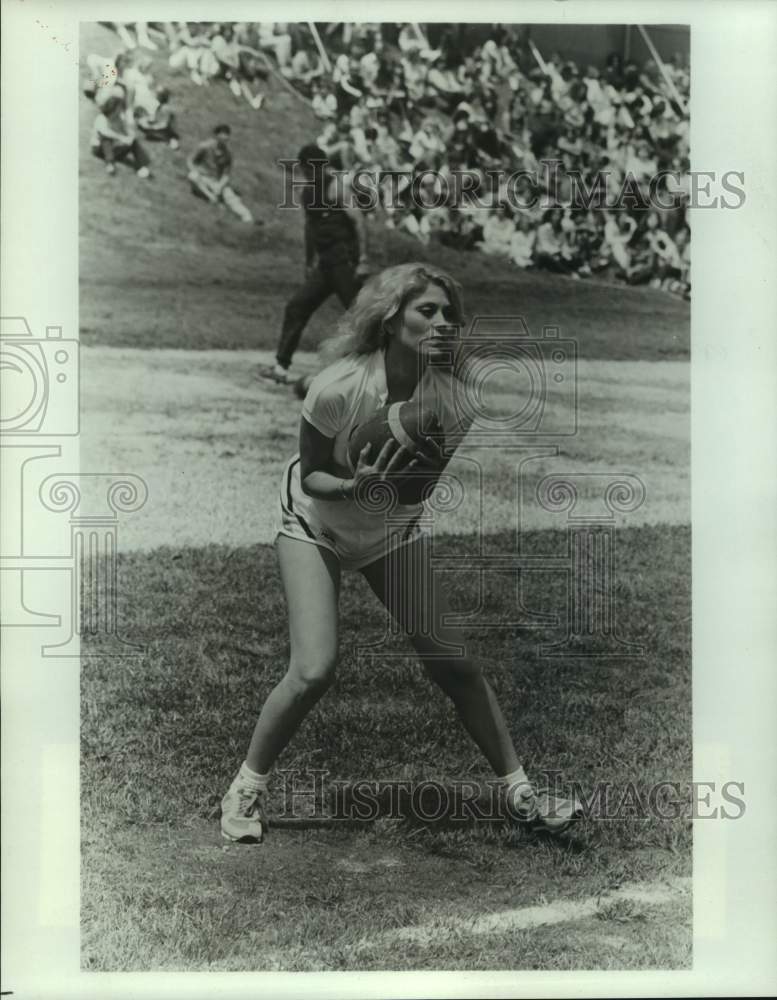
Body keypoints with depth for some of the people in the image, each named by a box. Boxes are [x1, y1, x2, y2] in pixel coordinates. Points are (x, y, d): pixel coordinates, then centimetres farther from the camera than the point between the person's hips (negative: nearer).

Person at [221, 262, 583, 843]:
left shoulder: (447, 392, -20)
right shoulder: (338, 389, -29)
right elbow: (310, 475, -17)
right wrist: (356, 487, -37)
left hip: (394, 533, 3)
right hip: (315, 525, -3)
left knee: (454, 661, -4)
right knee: (314, 671, -17)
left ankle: (518, 790, 13)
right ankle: (247, 788, 7)